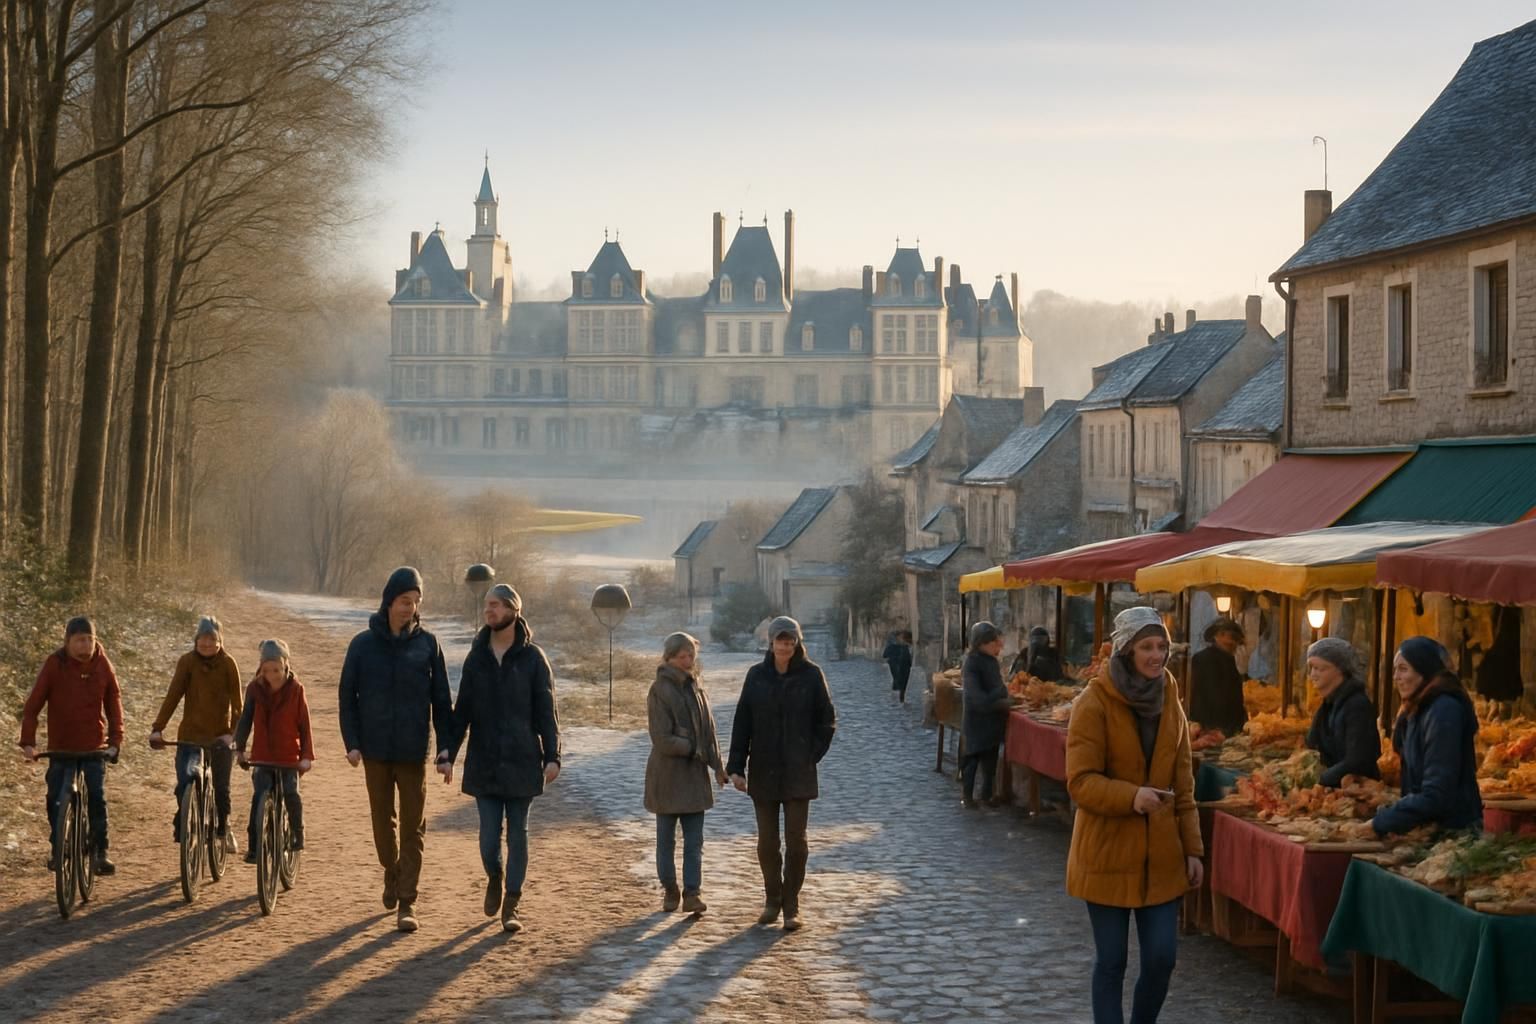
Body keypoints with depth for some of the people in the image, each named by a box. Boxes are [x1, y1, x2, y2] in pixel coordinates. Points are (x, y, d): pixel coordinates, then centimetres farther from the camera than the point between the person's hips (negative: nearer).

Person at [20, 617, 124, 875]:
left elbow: (114, 705, 3)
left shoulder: (102, 665, -3)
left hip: (94, 747, 0)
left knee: (97, 800, -6)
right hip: (61, 747, 0)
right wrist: (28, 741, -16)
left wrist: (115, 741, -6)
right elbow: (33, 704, -8)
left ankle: (100, 852, 1)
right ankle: (56, 849, 23)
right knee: (56, 801, 5)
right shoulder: (55, 664, -8)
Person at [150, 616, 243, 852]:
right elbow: (173, 695, -8)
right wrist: (158, 728, -17)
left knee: (221, 787, 6)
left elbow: (236, 702, -6)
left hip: (221, 735, 0)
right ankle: (183, 824, 6)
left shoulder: (227, 664, -5)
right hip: (191, 733, 0)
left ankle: (224, 829, 29)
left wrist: (234, 733, -18)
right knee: (185, 781, -16)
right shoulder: (187, 662, -4)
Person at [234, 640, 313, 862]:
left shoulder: (295, 689, -4)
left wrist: (307, 756, -7)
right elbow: (246, 718, 2)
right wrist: (240, 747, -8)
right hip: (262, 756, 1)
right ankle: (253, 846, -4)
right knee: (259, 796, -10)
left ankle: (297, 832, 13)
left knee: (291, 793, -12)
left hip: (289, 756, -1)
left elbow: (304, 724, -2)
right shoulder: (255, 688, 0)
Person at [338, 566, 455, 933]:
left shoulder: (427, 644, -1)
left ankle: (407, 903, 2)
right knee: (382, 821, 12)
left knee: (413, 828, -2)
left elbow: (442, 701, 0)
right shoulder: (363, 644, 0)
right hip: (376, 751, 1)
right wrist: (352, 743, -4)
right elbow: (347, 696, 4)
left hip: (413, 752, -1)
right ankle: (391, 872, 38)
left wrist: (445, 751, -5)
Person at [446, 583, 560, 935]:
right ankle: (495, 879, 31)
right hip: (484, 763, 2)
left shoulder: (532, 658, -3)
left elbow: (547, 711, -3)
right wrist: (449, 754, 3)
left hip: (521, 761, -2)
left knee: (517, 833, 3)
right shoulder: (476, 658, 5)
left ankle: (511, 905, 11)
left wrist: (552, 756, -10)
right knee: (489, 835, 0)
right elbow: (462, 711, 9)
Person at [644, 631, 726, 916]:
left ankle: (691, 893, 1)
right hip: (667, 774, -5)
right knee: (666, 838, 7)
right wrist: (693, 749, -14)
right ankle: (669, 890, 21)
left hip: (695, 775, 5)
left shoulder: (696, 687, 8)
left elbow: (708, 730, 12)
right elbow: (662, 740, -17)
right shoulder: (660, 691, -13)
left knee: (694, 839, 0)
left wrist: (717, 766, 5)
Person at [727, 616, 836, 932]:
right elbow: (742, 723, 2)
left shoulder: (811, 675, -3)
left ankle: (791, 906, 7)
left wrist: (812, 757, -5)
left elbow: (827, 721, 3)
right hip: (763, 772, 2)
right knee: (767, 841, 7)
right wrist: (735, 766, -3)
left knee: (796, 839, -2)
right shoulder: (757, 675, 2)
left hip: (798, 774, -2)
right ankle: (772, 900, 22)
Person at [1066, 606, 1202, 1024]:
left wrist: (1192, 847, 9)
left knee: (1162, 958, 3)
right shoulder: (1094, 704, -12)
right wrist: (1131, 796, -31)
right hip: (1108, 853, -5)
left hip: (1161, 854, 5)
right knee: (1112, 960, 4)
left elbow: (1183, 785, 12)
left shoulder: (1169, 701, 6)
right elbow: (1081, 782, -15)